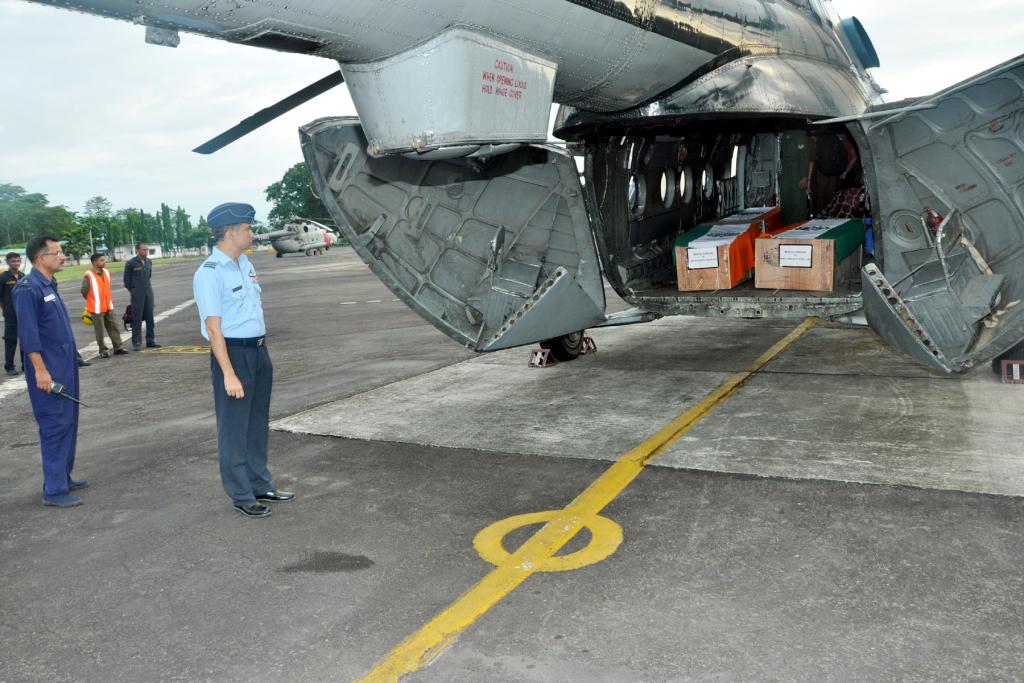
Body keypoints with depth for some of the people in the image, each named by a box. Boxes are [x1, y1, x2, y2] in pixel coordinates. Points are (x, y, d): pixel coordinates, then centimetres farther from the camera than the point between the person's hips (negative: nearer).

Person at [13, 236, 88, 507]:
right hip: (48, 371, -9)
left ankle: (63, 477, 25)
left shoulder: (49, 285, 13)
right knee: (55, 426, -6)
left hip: (64, 368, 9)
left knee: (68, 423, 15)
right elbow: (28, 334, -19)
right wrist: (40, 370, -21)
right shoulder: (28, 288, -15)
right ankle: (54, 490, 0)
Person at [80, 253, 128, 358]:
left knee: (113, 327, 8)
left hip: (108, 307, 6)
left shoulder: (106, 272, 6)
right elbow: (84, 291, -9)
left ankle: (118, 347, 13)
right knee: (100, 330, 1)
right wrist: (93, 301, 3)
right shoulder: (89, 276, -16)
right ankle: (103, 350, 9)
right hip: (97, 308, -6)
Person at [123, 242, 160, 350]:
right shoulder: (131, 263, -7)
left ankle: (150, 341, 14)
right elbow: (127, 280, -1)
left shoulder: (149, 262, 8)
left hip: (149, 293, 5)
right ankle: (136, 343, 4)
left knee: (150, 317, 7)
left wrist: (149, 287, 15)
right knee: (137, 318, -2)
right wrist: (132, 292, 1)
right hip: (137, 295, -5)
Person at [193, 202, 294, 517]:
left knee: (258, 424, 17)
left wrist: (262, 350, 17)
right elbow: (213, 328, -19)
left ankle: (260, 485, 30)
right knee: (234, 429, 3)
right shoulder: (209, 273, -16)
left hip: (259, 351, 8)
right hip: (233, 353, -8)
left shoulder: (245, 264, 10)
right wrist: (228, 374, -23)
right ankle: (241, 496, 14)